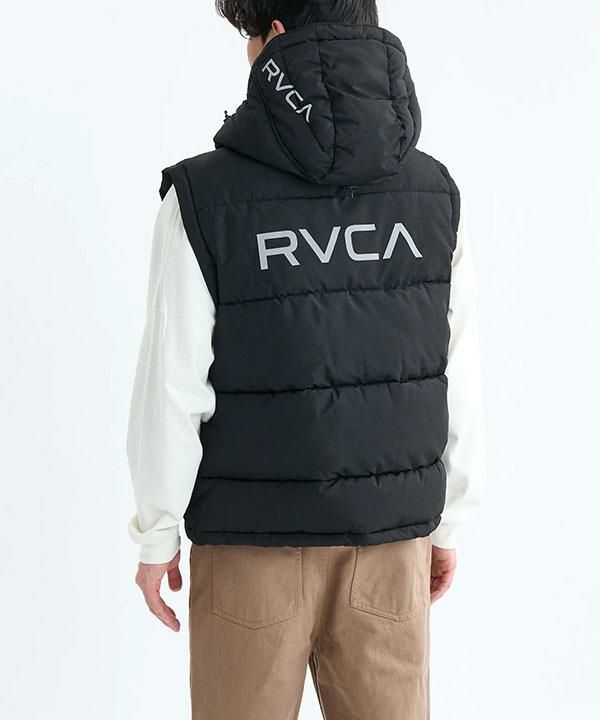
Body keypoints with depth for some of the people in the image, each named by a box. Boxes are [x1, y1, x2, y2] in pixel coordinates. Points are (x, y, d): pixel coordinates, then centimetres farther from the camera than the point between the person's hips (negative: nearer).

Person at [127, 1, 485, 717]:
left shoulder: (204, 195, -12)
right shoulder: (433, 192, -2)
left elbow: (172, 391, -11)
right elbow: (458, 382, 2)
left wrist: (156, 535, 1)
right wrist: (446, 521, 13)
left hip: (254, 536, -3)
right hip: (394, 536, 3)